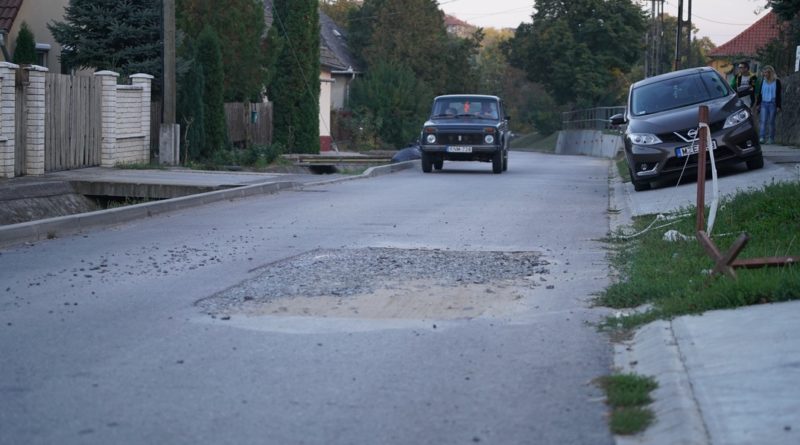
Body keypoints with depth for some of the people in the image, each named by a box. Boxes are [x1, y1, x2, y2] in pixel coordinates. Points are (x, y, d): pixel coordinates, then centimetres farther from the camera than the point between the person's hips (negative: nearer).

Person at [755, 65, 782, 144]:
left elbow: (778, 94, 0)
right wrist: (758, 104, 8)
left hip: (772, 104, -2)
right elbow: (759, 93, 13)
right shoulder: (762, 81, 9)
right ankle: (762, 138, -15)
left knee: (771, 122, 2)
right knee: (763, 121, -8)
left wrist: (778, 106, -4)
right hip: (763, 103, 2)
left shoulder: (776, 81, 0)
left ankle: (771, 138, 8)